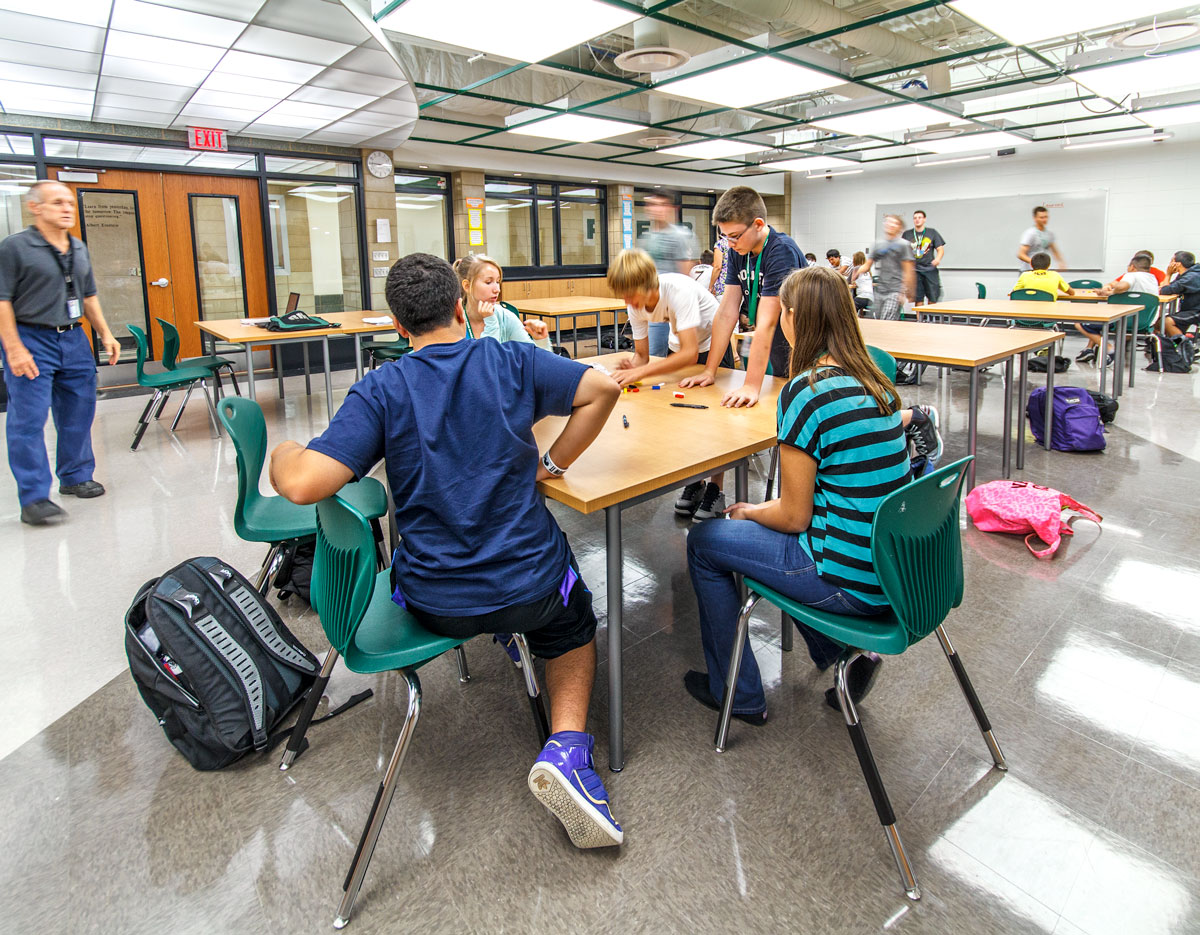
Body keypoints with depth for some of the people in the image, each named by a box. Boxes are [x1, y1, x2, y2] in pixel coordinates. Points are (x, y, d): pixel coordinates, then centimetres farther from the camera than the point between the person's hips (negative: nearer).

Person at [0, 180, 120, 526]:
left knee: (79, 413, 11)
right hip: (31, 341, -6)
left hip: (74, 339, 7)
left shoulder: (79, 249, 13)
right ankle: (33, 499, -4)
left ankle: (76, 477, 27)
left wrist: (105, 334, 14)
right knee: (29, 419, -7)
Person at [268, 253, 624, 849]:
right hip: (530, 586, -1)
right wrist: (554, 463, -2)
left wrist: (281, 456, 3)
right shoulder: (513, 363, -7)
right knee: (573, 625, 30)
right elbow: (603, 388, -12)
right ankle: (566, 749, 9)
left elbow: (305, 484, -20)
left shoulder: (380, 391, -11)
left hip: (434, 604, 2)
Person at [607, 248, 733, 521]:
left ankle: (715, 491, 0)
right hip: (680, 345, 6)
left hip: (711, 343, -6)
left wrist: (640, 372, -49)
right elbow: (642, 354, -10)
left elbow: (690, 353, -43)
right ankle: (694, 482, 18)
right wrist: (631, 366, -34)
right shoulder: (635, 304, -17)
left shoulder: (679, 290, -37)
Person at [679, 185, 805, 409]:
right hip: (775, 351, 7)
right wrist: (710, 371, -7)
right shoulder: (738, 251, 0)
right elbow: (727, 313, -2)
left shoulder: (782, 252, -23)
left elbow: (766, 323, -30)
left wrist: (751, 386, -34)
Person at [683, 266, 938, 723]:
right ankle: (845, 654, 25)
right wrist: (762, 510, 16)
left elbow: (794, 517, -16)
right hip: (891, 567, 8)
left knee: (704, 541, 8)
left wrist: (748, 511, 5)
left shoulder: (806, 391, -21)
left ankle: (736, 692, 22)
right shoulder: (874, 380, 4)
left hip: (851, 581, -8)